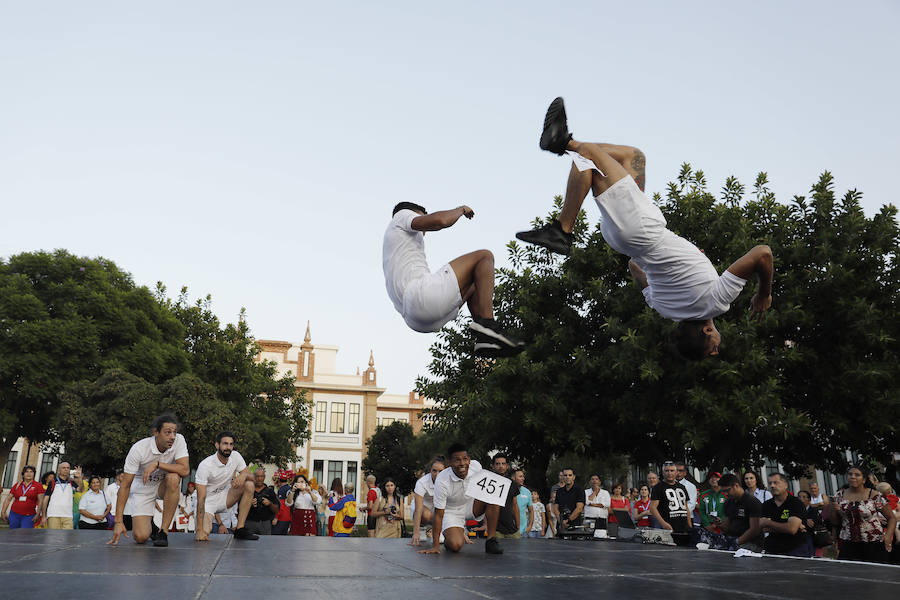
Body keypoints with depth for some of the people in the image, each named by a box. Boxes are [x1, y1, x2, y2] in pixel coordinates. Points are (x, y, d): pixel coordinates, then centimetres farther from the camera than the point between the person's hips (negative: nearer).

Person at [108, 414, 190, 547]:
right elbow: (125, 485, -21)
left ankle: (163, 531, -22)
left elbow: (185, 470, -29)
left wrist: (157, 464, -36)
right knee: (140, 537, -17)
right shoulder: (138, 449, -25)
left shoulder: (179, 440, -21)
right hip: (142, 489, -1)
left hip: (164, 486, 1)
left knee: (173, 478, -35)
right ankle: (149, 523, 23)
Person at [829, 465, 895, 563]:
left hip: (874, 545, -2)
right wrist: (834, 510, -7)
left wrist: (888, 535, -15)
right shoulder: (840, 495, 6)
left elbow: (892, 518, 1)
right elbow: (836, 522, 13)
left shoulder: (875, 496, -4)